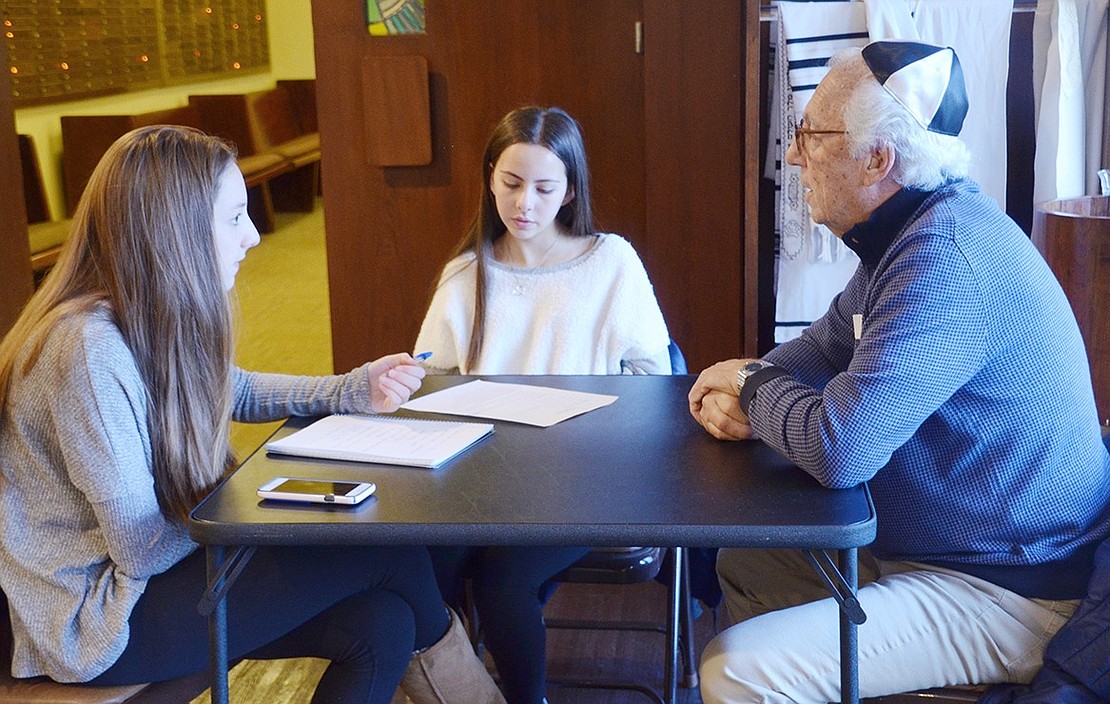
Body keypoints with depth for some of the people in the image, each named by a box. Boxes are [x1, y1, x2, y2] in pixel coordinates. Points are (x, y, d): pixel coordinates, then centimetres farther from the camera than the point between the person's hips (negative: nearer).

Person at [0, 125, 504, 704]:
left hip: (143, 575, 8)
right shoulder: (88, 352, -27)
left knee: (379, 624, -11)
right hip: (98, 623, -8)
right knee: (388, 550, -12)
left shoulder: (152, 322, 0)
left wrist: (357, 390, 4)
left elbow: (236, 392, 19)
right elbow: (141, 549, -22)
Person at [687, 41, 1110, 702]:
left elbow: (838, 448, -33)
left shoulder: (948, 258, -28)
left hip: (1002, 596, -10)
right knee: (741, 566, 19)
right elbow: (829, 344, 19)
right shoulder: (911, 232, 6)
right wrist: (751, 382, -4)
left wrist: (754, 391, -11)